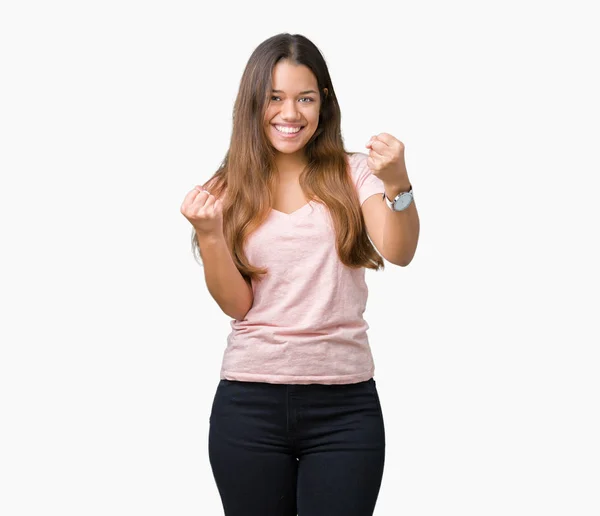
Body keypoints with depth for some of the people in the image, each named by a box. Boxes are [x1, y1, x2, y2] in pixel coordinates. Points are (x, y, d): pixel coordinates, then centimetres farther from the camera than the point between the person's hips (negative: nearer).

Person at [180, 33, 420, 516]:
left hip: (345, 402, -1)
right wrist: (208, 233, -16)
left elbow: (399, 253, -13)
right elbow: (236, 304, 0)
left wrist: (398, 185, -30)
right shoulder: (230, 190, 5)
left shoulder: (353, 174, 3)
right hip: (249, 402, 1)